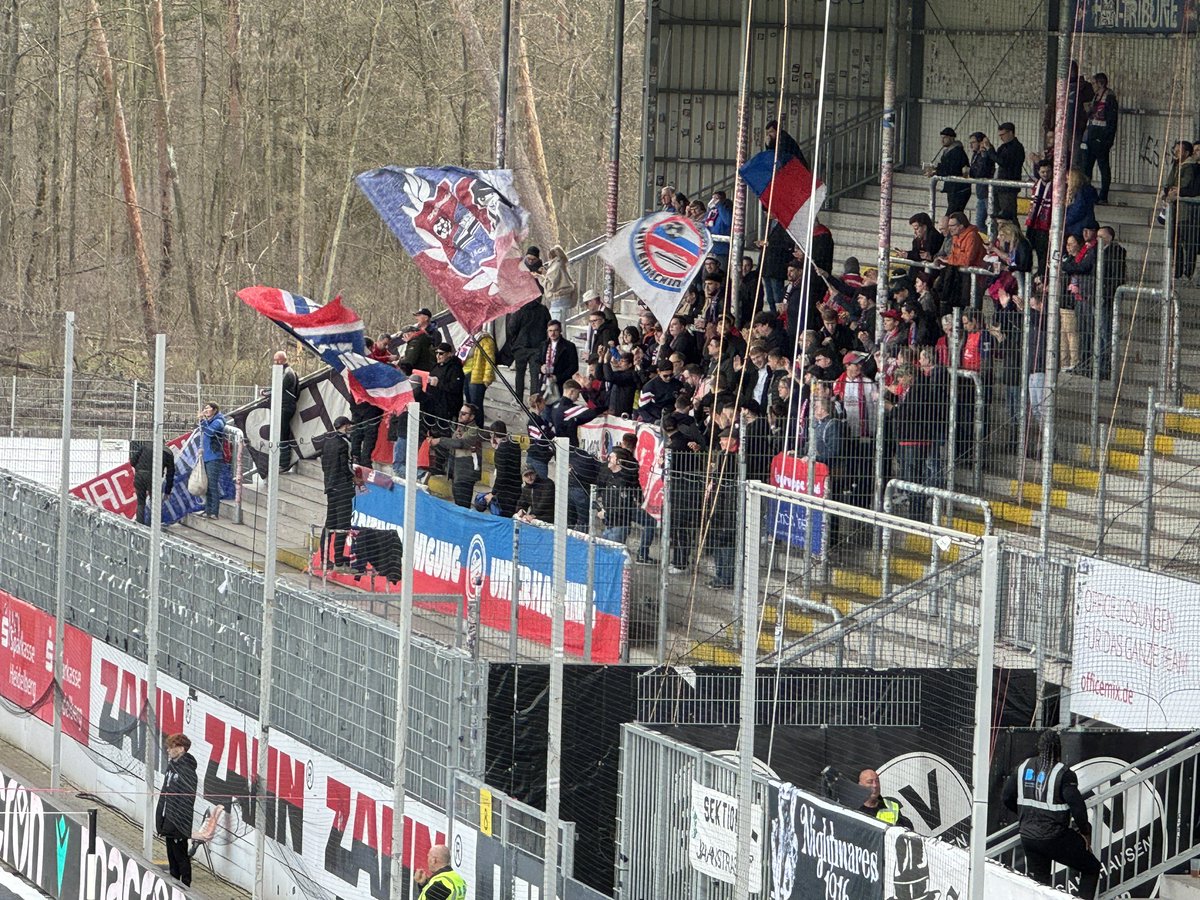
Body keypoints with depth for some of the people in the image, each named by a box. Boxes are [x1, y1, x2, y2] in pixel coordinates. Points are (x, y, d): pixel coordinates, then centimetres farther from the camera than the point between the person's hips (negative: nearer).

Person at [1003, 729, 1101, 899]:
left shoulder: (1024, 768, 2)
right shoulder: (1063, 773, -15)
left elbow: (1007, 798, 11)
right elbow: (1077, 805, -18)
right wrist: (1085, 831, -2)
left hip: (1028, 837, 6)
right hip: (1055, 838, -6)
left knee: (1038, 882, 18)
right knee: (1092, 868, 10)